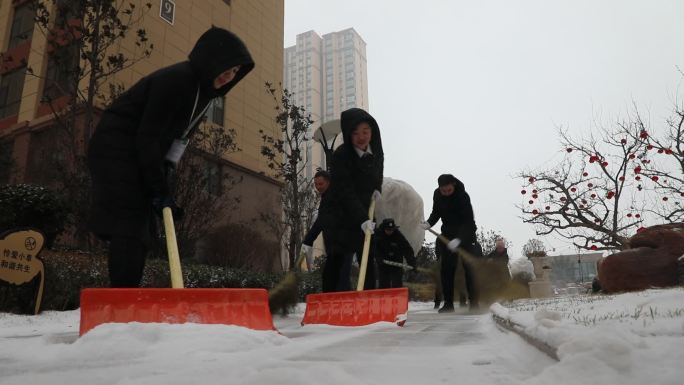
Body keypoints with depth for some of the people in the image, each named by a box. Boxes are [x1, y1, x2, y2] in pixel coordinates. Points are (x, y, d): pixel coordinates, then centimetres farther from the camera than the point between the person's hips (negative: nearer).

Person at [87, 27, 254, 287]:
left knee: (140, 233, 5)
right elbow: (148, 135, -23)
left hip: (139, 155, 9)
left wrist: (162, 183, 1)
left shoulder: (203, 91, 8)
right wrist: (159, 189, -22)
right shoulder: (175, 79, -21)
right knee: (128, 226, -16)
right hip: (115, 149, -9)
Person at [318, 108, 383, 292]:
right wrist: (362, 219, -37)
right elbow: (346, 193, -28)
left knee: (368, 261, 8)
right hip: (337, 215, -6)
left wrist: (376, 189, -2)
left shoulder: (376, 153, 0)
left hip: (364, 214, 6)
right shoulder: (341, 155, -21)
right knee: (340, 262, -13)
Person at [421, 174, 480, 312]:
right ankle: (448, 303, 5)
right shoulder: (437, 194, -7)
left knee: (470, 266, -8)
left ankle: (474, 302, 0)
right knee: (446, 268, 0)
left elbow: (469, 222, -29)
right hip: (448, 233, 4)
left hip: (465, 233, -4)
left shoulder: (463, 196, -24)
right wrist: (429, 223, -12)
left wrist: (459, 239, -40)